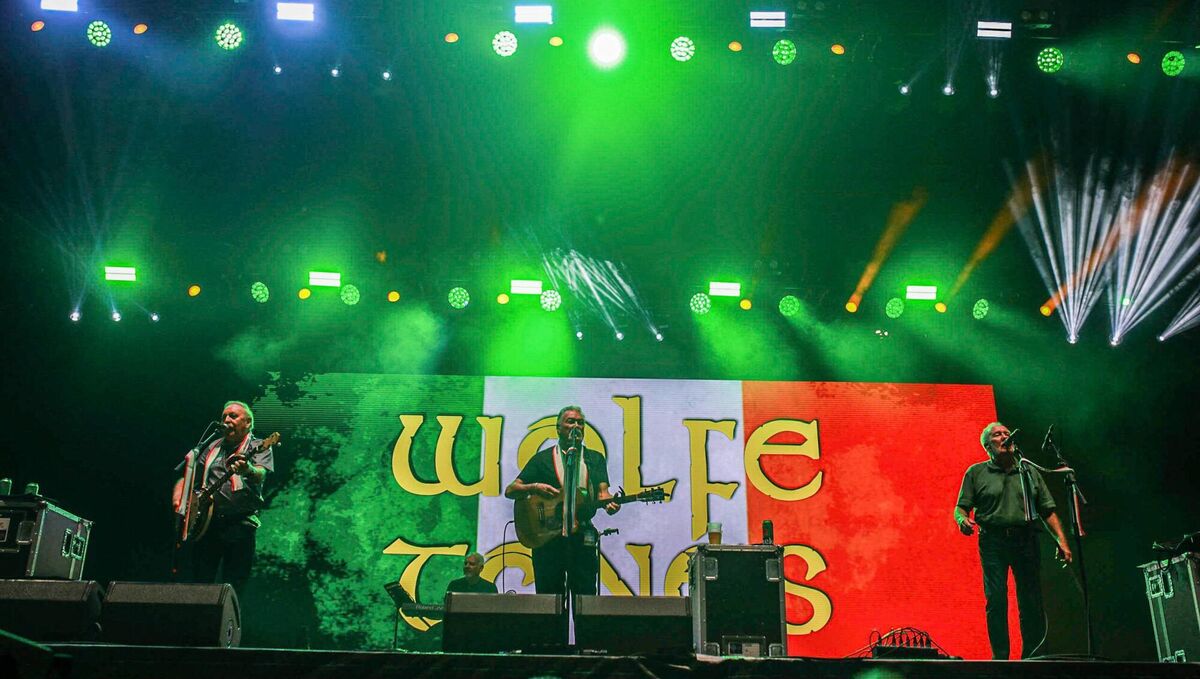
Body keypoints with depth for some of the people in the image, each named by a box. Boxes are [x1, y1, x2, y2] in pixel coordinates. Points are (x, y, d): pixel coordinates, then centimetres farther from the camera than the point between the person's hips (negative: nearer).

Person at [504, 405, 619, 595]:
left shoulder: (595, 458, 16)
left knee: (586, 596, -3)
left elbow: (602, 491, 3)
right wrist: (535, 487, -13)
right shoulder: (543, 458, 10)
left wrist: (609, 503, -20)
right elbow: (510, 491, 6)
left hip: (582, 535, 1)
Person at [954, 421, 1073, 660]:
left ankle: (1032, 657, 9)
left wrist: (1061, 540, 3)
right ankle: (1000, 657, -1)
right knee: (996, 600, -7)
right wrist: (962, 520, -17)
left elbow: (1048, 510, 14)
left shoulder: (1029, 472, 17)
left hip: (1025, 541, 2)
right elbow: (961, 507, 6)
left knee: (1031, 602, 0)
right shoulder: (976, 472, 10)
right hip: (993, 542, -2)